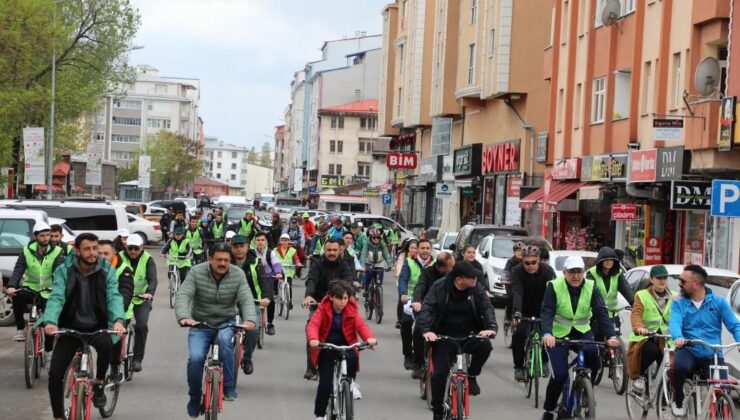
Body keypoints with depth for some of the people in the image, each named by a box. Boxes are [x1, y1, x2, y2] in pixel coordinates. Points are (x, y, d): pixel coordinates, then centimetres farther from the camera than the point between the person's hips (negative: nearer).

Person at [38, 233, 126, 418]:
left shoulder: (107, 271, -6)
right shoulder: (64, 270, -7)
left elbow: (114, 296, -18)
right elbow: (56, 298, -19)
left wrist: (118, 319, -40)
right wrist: (50, 321, -39)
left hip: (97, 326, -1)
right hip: (70, 327, 1)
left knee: (106, 344, -34)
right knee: (55, 373, -8)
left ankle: (98, 383, -7)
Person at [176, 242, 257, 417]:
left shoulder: (237, 274, -9)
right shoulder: (196, 273, -12)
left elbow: (246, 300, -19)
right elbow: (183, 296, -22)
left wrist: (250, 320, -39)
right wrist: (184, 317, -42)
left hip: (226, 322, 0)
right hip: (200, 323, 0)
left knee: (224, 339, -34)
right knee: (196, 358, -20)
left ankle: (228, 387, -20)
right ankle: (194, 397, 8)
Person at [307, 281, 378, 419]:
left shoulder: (352, 310, -4)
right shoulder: (323, 309, -10)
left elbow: (361, 325, -14)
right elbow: (313, 325, -22)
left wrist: (370, 338, -36)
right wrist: (313, 339, -44)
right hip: (326, 347, -1)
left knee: (353, 357, -35)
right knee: (325, 384, -9)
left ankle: (351, 382, -5)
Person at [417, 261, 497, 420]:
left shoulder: (476, 290, -5)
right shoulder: (439, 287, -12)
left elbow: (487, 307, -11)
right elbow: (427, 308, -18)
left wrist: (491, 327, -31)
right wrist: (426, 330, -35)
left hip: (469, 335, 1)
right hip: (445, 337, -1)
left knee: (485, 346, -30)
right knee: (439, 373, -13)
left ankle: (471, 376, -3)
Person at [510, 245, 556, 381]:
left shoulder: (548, 271, -21)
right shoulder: (517, 271, -21)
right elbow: (517, 293, -34)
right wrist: (516, 313, -50)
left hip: (542, 310, 1)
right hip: (525, 310, -1)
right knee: (519, 334, -19)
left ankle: (544, 361, 15)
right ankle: (519, 367, -5)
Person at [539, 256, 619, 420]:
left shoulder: (591, 288, -7)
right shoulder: (554, 287, -13)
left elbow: (602, 313, -15)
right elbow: (546, 312, -22)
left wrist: (611, 335, -31)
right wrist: (547, 334, -41)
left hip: (582, 332, 2)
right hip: (558, 334, -2)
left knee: (593, 355, -27)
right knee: (559, 374, -16)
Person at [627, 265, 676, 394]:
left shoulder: (674, 297, 15)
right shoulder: (642, 296, 6)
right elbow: (636, 314, -10)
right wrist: (639, 328, -32)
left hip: (666, 338, 2)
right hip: (646, 336, -2)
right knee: (652, 350, -34)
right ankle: (638, 376, -10)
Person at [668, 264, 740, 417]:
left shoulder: (718, 302, 5)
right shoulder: (679, 302, 3)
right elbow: (674, 322, -15)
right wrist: (678, 337, -39)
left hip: (712, 355, 0)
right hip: (688, 351, 0)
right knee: (679, 366, -35)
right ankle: (678, 401, -6)